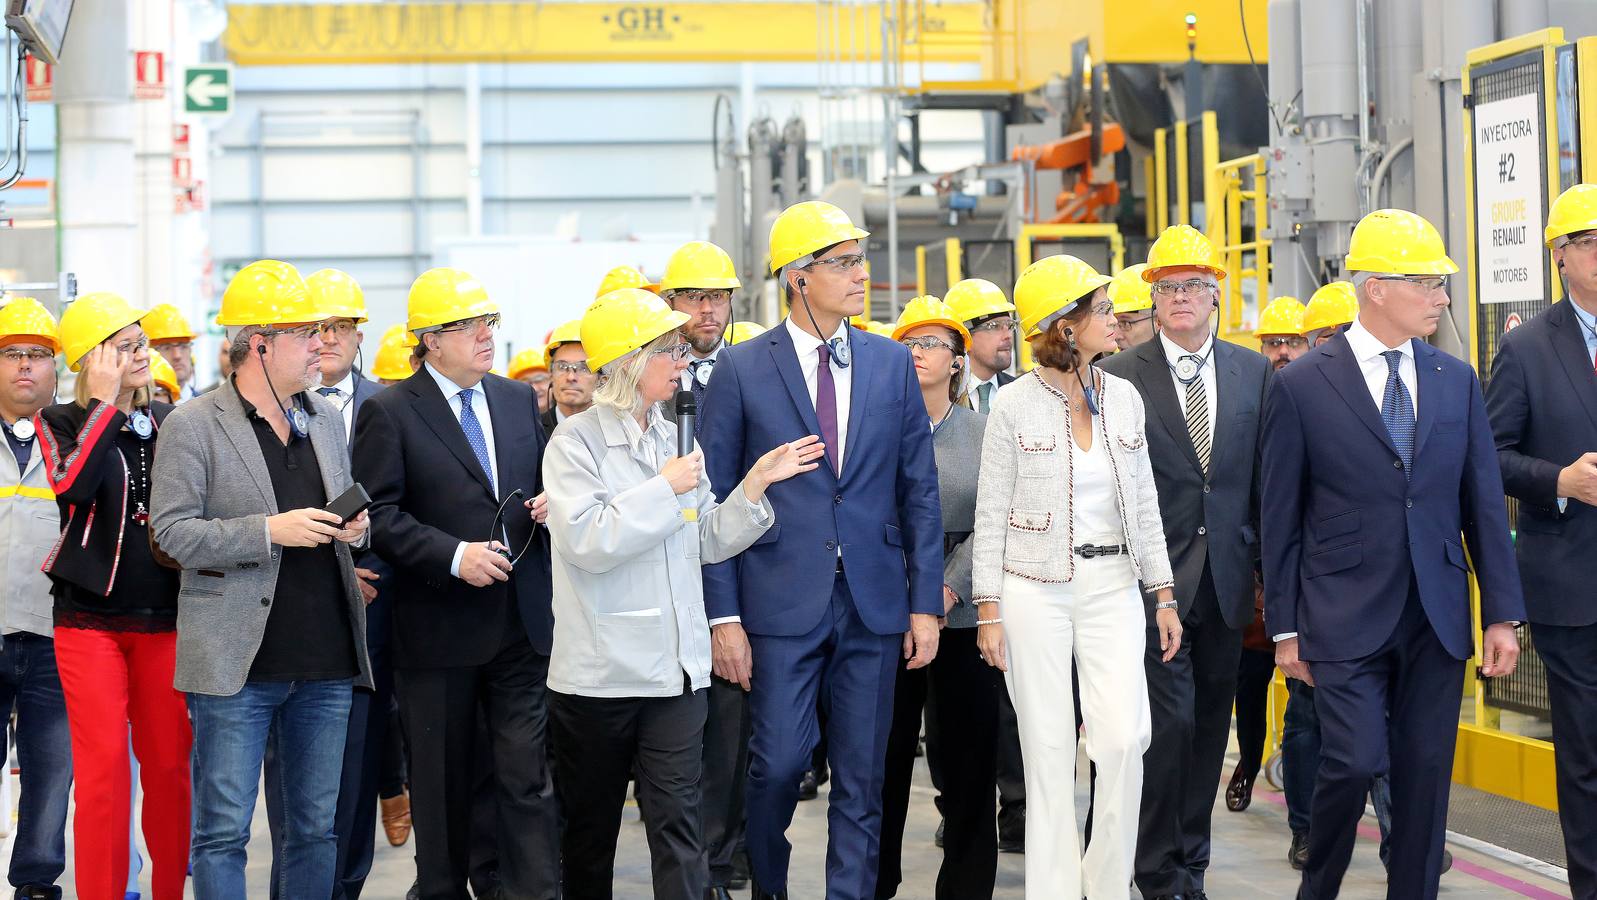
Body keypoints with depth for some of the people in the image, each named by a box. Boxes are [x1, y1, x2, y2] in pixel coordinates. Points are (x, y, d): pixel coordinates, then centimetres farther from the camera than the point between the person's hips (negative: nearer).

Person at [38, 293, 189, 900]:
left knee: (169, 767, 6)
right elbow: (71, 486, -21)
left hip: (165, 617, 3)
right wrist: (103, 403, -15)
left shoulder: (171, 422, 10)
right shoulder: (62, 423, 0)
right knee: (103, 770, -6)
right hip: (90, 618, -3)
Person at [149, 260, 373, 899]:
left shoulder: (328, 419, 14)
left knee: (315, 828, 10)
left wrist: (355, 529, 1)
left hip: (326, 662, 5)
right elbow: (174, 533, -9)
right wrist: (269, 531, -18)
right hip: (237, 664, -5)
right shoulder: (192, 427, -4)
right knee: (222, 833, -2)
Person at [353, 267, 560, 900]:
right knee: (443, 781, 9)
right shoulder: (389, 413, -5)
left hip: (520, 625, 4)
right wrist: (453, 556, -20)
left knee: (527, 775, -1)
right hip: (440, 629, -3)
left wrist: (550, 503, -1)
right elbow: (378, 513, -12)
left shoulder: (519, 400, 12)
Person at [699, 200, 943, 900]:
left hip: (874, 604, 3)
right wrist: (723, 615, -6)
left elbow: (919, 492, 9)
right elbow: (715, 500, -1)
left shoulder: (891, 364, 8)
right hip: (783, 605, -2)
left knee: (861, 778, 5)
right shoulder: (741, 370, 0)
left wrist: (925, 602, 3)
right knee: (778, 763, -4)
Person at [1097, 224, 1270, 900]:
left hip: (1226, 580, 4)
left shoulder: (1253, 373, 8)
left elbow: (1265, 480, 9)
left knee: (1210, 727, 10)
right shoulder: (1120, 376, -3)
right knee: (1170, 722, -9)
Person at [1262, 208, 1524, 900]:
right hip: (1346, 619, -4)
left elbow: (1483, 502, 9)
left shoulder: (1456, 381, 8)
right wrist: (1284, 628, -1)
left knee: (1425, 774, 5)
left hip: (1436, 621, 4)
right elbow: (1280, 519, 0)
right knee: (1354, 763, -11)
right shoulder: (1302, 387, -3)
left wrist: (1502, 613, 4)